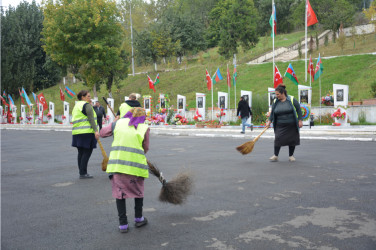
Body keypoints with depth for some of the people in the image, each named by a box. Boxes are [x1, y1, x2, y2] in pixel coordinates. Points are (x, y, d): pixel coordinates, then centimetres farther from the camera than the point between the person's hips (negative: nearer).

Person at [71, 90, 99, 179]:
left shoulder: (76, 105, 21)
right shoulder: (87, 105, -7)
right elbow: (91, 119, -16)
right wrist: (96, 130, -21)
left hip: (77, 132, 9)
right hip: (87, 132, -9)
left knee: (81, 153, 11)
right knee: (87, 152, -6)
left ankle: (81, 173, 14)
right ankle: (83, 173, -8)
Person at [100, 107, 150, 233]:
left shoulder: (118, 122, 9)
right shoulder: (144, 128, 5)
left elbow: (103, 133, 20)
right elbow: (145, 148, 11)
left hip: (117, 162, 1)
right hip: (136, 163, -1)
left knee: (119, 191, 12)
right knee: (138, 190, 20)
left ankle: (123, 224, 13)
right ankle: (138, 218, 31)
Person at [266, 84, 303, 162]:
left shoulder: (292, 100, -5)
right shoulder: (275, 102, 3)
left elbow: (299, 110, -3)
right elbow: (272, 113, 8)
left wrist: (300, 120, -7)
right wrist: (269, 121, -3)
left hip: (292, 125, -1)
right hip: (280, 126, 1)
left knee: (292, 140, 4)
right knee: (278, 139, -8)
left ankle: (291, 155, 19)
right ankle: (275, 156, 0)